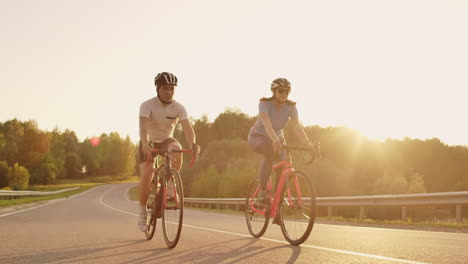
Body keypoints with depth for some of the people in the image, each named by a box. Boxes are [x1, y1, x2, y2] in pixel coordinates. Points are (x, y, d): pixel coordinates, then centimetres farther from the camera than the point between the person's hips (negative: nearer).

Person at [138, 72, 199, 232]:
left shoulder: (179, 108, -16)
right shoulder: (147, 105, -22)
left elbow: (187, 127, -29)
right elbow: (143, 125, -38)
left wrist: (192, 143, -49)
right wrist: (145, 143, -57)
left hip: (167, 140, 2)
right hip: (149, 142, -1)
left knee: (177, 149, -34)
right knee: (146, 177, -17)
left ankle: (171, 184, -16)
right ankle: (142, 211, 3)